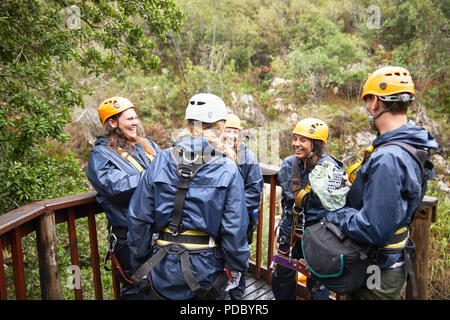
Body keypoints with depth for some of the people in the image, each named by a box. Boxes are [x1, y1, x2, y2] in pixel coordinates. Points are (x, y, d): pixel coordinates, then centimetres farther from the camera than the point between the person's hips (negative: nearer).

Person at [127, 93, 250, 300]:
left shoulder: (161, 161, -7)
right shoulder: (228, 170, -12)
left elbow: (139, 218, -3)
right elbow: (234, 227, -11)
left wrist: (140, 263, 9)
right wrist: (236, 268, 4)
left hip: (164, 266, 2)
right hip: (206, 269, -1)